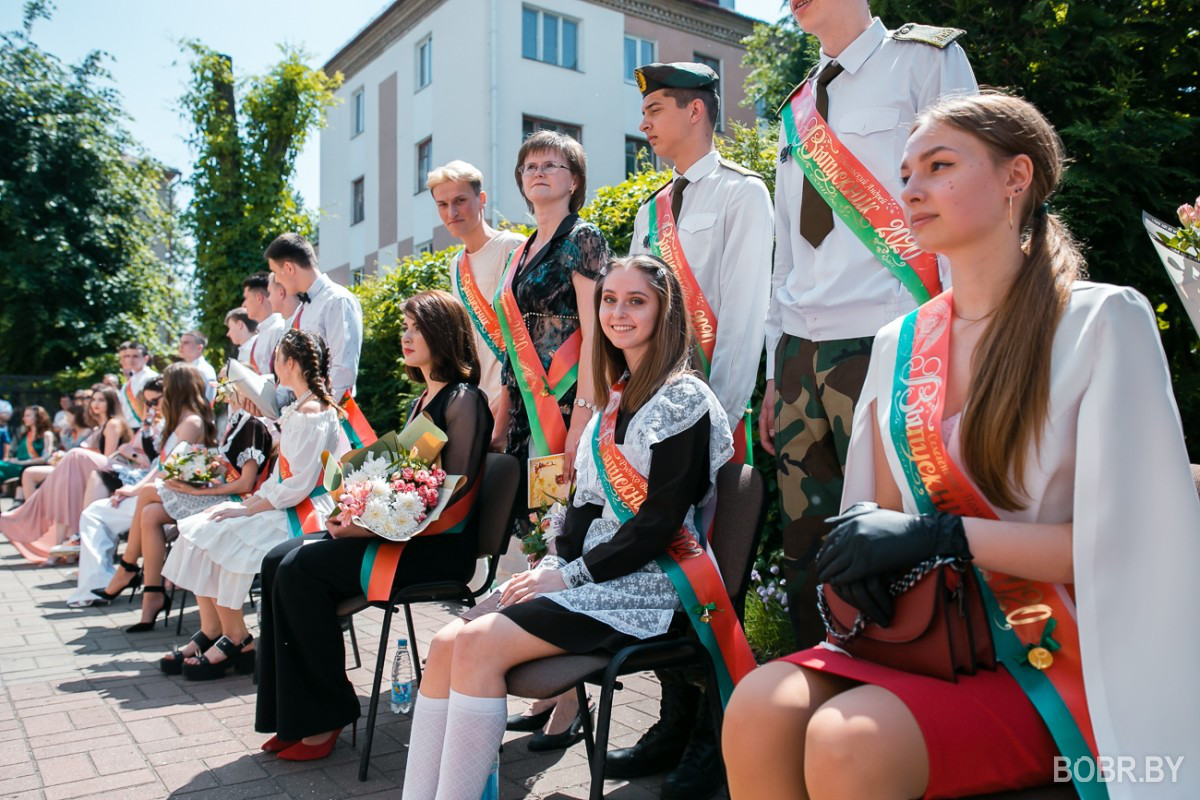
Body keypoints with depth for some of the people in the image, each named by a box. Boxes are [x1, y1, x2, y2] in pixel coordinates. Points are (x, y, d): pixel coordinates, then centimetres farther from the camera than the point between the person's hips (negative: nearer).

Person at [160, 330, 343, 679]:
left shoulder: (313, 412, -16)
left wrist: (249, 509, -17)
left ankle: (236, 639, -6)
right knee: (198, 529, -1)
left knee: (223, 535, -21)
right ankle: (213, 633, -2)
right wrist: (251, 500, 3)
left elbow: (300, 484, -21)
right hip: (283, 503, 10)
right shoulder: (298, 408, 16)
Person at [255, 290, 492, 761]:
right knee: (279, 560, -5)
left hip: (439, 545, -9)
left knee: (300, 568, -21)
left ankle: (323, 717, -7)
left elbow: (453, 495, -17)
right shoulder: (423, 400, 19)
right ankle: (292, 714, -3)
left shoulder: (463, 400, -10)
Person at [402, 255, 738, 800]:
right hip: (589, 575, 7)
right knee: (448, 642, -10)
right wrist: (552, 565, -1)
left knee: (480, 644, -23)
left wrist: (572, 574, -14)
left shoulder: (684, 398, -8)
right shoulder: (615, 396, 16)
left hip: (644, 585, -7)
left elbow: (661, 520, -15)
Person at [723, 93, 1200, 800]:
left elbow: (1125, 541, -12)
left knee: (848, 742, -30)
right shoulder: (901, 344, 9)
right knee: (759, 708, -23)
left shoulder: (1103, 322, -6)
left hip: (1060, 657, -4)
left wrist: (944, 536, -18)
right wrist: (865, 543, -10)